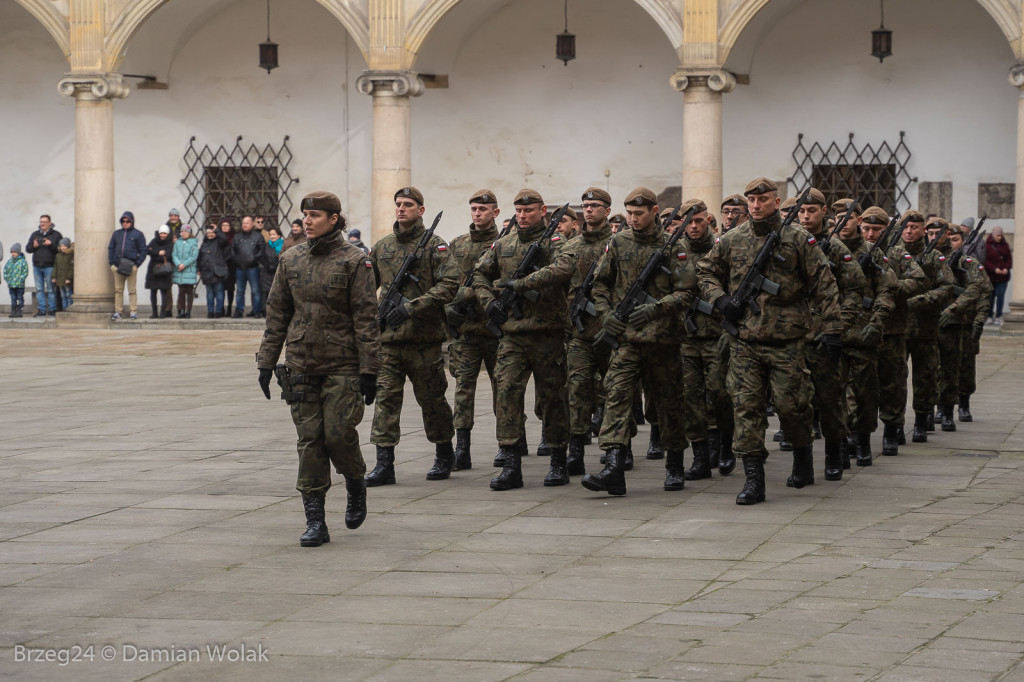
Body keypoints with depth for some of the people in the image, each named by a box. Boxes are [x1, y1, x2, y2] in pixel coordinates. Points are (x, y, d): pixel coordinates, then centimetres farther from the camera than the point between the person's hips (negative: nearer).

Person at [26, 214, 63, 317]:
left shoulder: (56, 235, 3)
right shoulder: (35, 234, 15)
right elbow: (27, 248, 13)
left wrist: (51, 244, -18)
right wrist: (33, 246, -7)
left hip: (49, 266, -4)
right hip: (37, 266, 4)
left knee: (51, 289, -4)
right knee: (39, 289, 4)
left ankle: (52, 310, 3)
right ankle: (41, 310, 8)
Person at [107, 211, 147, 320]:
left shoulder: (137, 234, 3)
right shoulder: (116, 233, 14)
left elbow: (143, 251, 1)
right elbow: (110, 248, 16)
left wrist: (137, 264, -8)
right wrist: (111, 263, 4)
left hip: (131, 267, -3)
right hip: (117, 266, 3)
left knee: (132, 290, -1)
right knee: (118, 290, 5)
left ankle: (133, 312, 2)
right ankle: (117, 312, 8)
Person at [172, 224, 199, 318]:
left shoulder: (193, 243, -1)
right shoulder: (177, 242, 10)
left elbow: (194, 256, -8)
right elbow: (174, 255, 4)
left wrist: (184, 264, -15)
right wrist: (178, 264, -13)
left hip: (190, 271, -3)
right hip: (179, 272, 3)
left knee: (189, 291, 0)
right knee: (181, 291, 6)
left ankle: (188, 311, 3)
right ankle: (181, 311, 11)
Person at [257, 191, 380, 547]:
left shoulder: (354, 261, -5)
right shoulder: (290, 260, 8)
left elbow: (366, 318, -7)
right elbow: (276, 314, 13)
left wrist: (369, 370, -11)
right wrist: (266, 361, 9)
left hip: (343, 366, -4)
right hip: (301, 365, 4)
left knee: (339, 434, -8)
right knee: (309, 441, 1)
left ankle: (355, 485, 24)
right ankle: (315, 521, 4)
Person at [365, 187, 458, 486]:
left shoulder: (434, 245, -2)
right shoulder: (381, 246, 12)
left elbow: (449, 284, -13)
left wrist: (411, 307, -19)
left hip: (424, 337, -3)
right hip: (388, 338, 4)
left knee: (432, 399, 7)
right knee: (385, 398, -4)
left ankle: (444, 456, 25)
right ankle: (384, 464, -5)